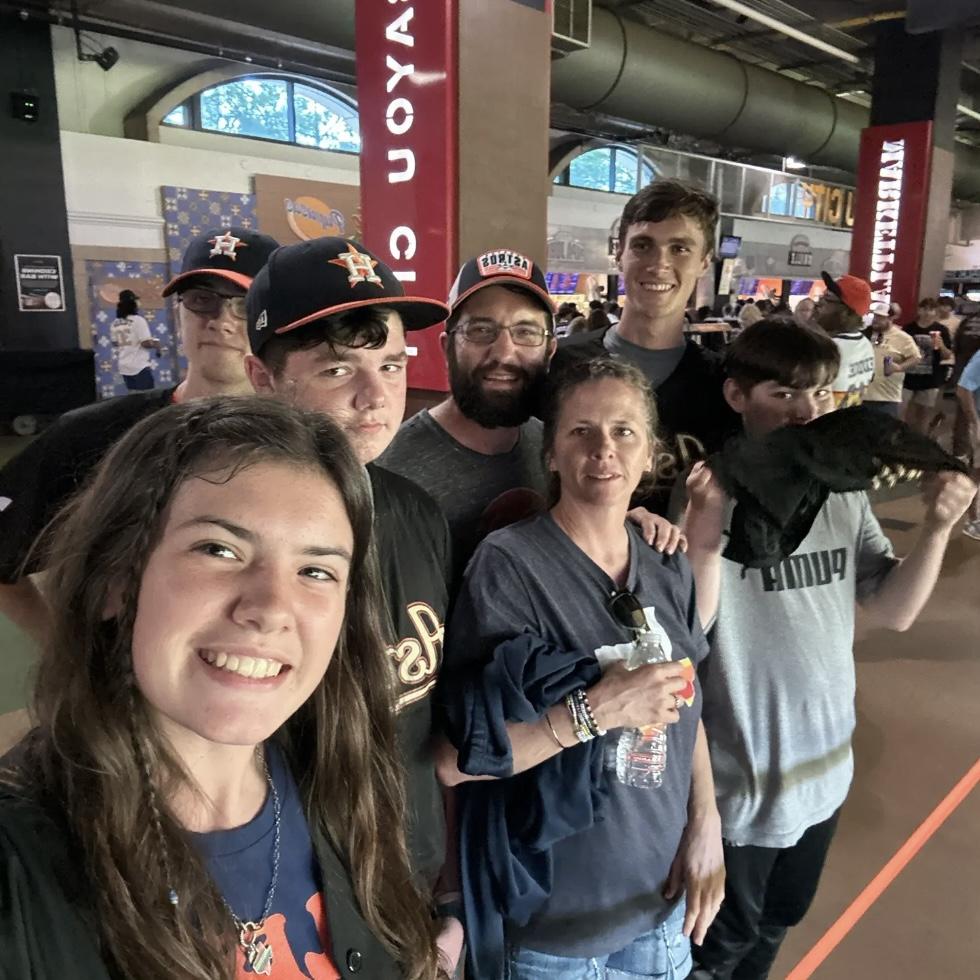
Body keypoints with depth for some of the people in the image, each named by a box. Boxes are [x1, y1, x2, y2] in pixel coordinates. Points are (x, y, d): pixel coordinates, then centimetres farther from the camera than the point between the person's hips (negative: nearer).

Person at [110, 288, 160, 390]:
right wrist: (155, 344, 1)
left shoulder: (115, 323, 7)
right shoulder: (138, 320, -12)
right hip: (140, 366, -7)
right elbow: (146, 343, -17)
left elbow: (115, 343, 17)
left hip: (124, 367, 7)